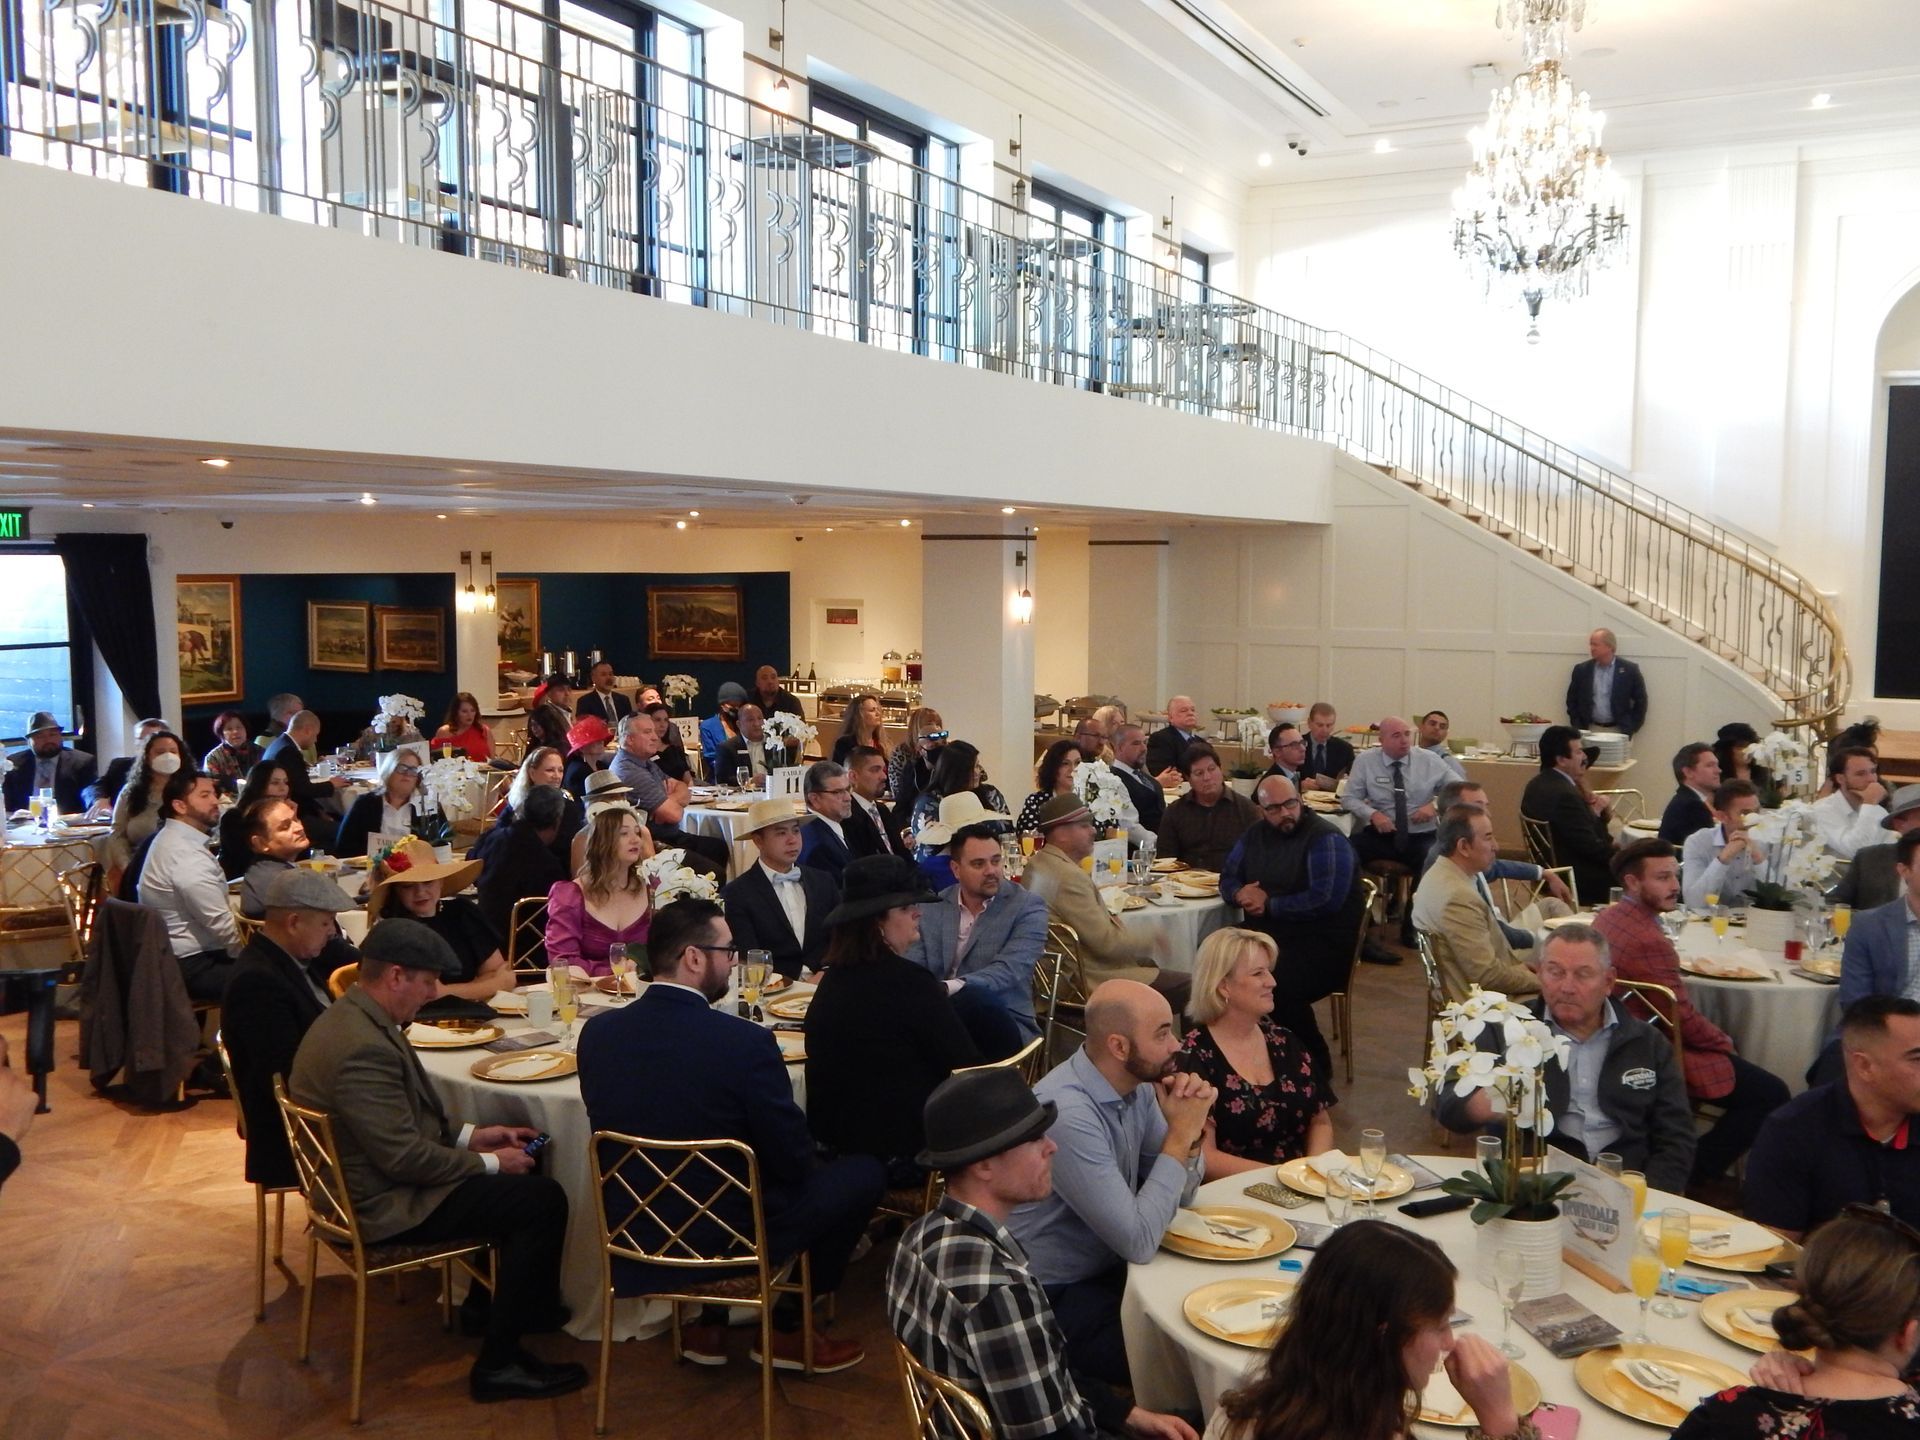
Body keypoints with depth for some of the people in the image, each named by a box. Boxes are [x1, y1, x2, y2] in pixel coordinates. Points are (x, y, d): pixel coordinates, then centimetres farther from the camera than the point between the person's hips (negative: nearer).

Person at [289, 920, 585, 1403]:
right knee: (545, 1200, -12)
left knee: (520, 1172, 18)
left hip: (362, 1183, 11)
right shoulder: (364, 1048, -30)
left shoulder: (350, 1018, 4)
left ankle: (486, 1304, 30)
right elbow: (404, 1157, -26)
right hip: (383, 1207, -11)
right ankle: (498, 1363, -4)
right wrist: (490, 1162, -13)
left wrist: (471, 1136, 8)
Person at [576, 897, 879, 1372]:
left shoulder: (596, 1033, -8)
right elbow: (794, 1162, -14)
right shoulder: (746, 1042, -25)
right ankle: (785, 1328, 22)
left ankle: (708, 1325, 30)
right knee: (864, 1173, 13)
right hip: (727, 1239, -6)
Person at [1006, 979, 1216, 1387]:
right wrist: (1179, 1135, -22)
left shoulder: (1136, 1084, -3)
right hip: (1057, 1298, -8)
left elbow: (1181, 1192, 7)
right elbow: (1139, 1242, -28)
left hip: (1109, 1268, 8)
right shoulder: (1069, 1113, -29)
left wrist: (1189, 1131, -13)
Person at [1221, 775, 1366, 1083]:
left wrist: (1269, 904, -11)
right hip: (1267, 934, 6)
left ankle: (1316, 1067, -9)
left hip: (1324, 942, -6)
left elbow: (1325, 899, -20)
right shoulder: (1255, 836, 14)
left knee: (1276, 985, -34)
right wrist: (1240, 893, -3)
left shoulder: (1325, 838, -9)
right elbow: (1228, 877, 22)